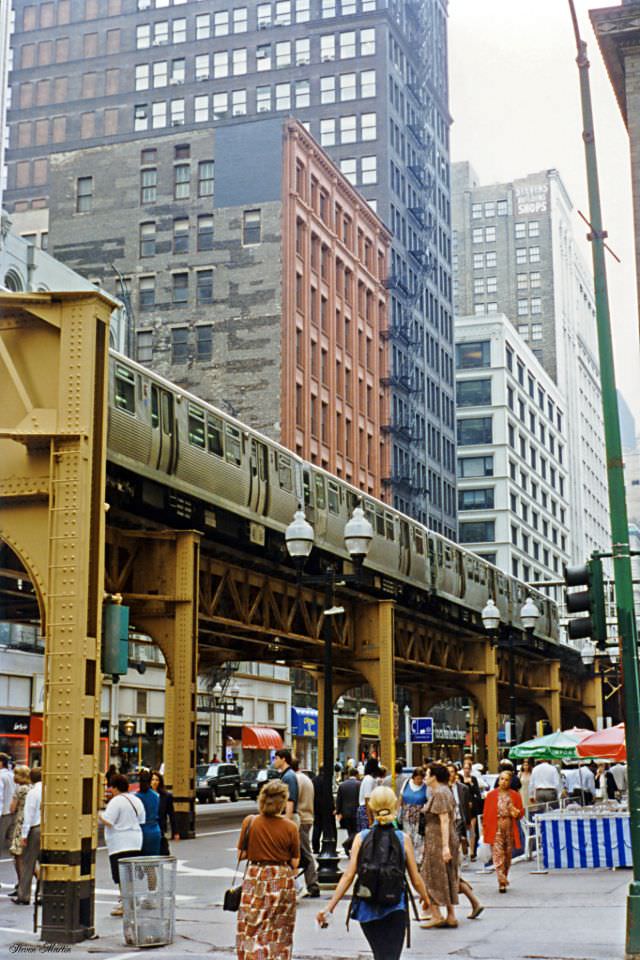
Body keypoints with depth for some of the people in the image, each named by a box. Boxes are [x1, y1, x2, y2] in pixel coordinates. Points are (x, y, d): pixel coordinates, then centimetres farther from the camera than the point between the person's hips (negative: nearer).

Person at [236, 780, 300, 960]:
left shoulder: (249, 822, -7)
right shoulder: (290, 827, -8)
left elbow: (241, 855, -1)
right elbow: (294, 862, -3)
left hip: (255, 879, 0)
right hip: (283, 880, 1)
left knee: (251, 931, 4)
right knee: (280, 933, 13)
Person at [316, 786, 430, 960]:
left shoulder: (361, 838, -4)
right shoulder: (403, 839, -5)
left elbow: (348, 876, -8)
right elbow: (416, 879, -1)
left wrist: (330, 906, -3)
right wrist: (425, 897, 19)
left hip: (367, 907, 2)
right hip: (395, 909, -2)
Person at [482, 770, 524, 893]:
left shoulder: (515, 795, 7)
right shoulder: (491, 795, 3)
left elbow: (521, 811, 12)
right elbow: (486, 813, 4)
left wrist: (517, 812, -11)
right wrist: (485, 829, -2)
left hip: (510, 828, 2)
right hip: (496, 828, -2)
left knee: (508, 856, 10)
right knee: (498, 856, -10)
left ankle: (504, 879, 27)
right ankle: (502, 882, -12)